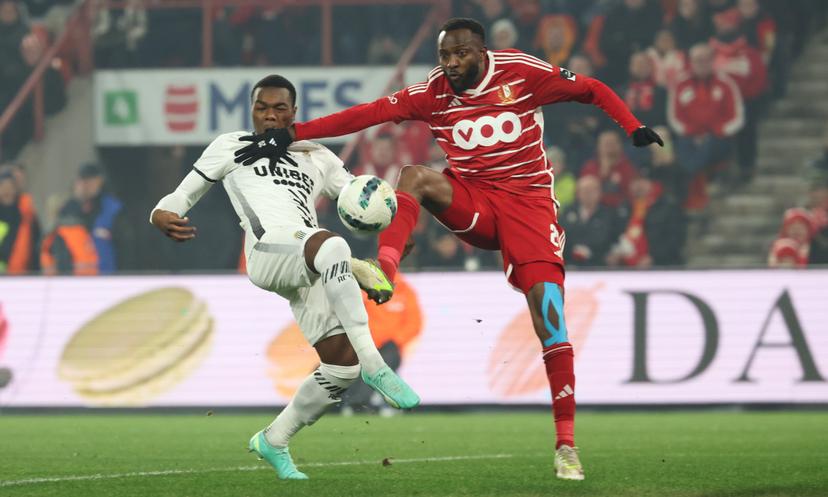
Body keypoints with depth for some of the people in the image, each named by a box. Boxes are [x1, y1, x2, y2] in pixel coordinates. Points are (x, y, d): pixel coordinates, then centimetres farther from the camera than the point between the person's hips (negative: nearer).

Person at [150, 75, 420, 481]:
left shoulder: (318, 158, 31)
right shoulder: (232, 146, 22)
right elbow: (185, 193, 19)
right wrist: (162, 215, -6)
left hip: (311, 271, 6)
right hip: (269, 249, -6)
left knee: (342, 366, -7)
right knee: (331, 246, -40)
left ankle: (273, 441, 16)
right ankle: (374, 365, -41)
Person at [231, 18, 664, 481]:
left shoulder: (522, 72, -8)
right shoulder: (433, 92, -2)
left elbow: (593, 90, 1)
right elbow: (367, 113, -11)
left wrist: (634, 129, -14)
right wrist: (292, 133, -20)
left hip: (528, 203, -2)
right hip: (473, 202, 3)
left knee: (550, 322, -13)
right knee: (414, 175, -26)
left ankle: (566, 443, -6)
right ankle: (384, 273, -46)